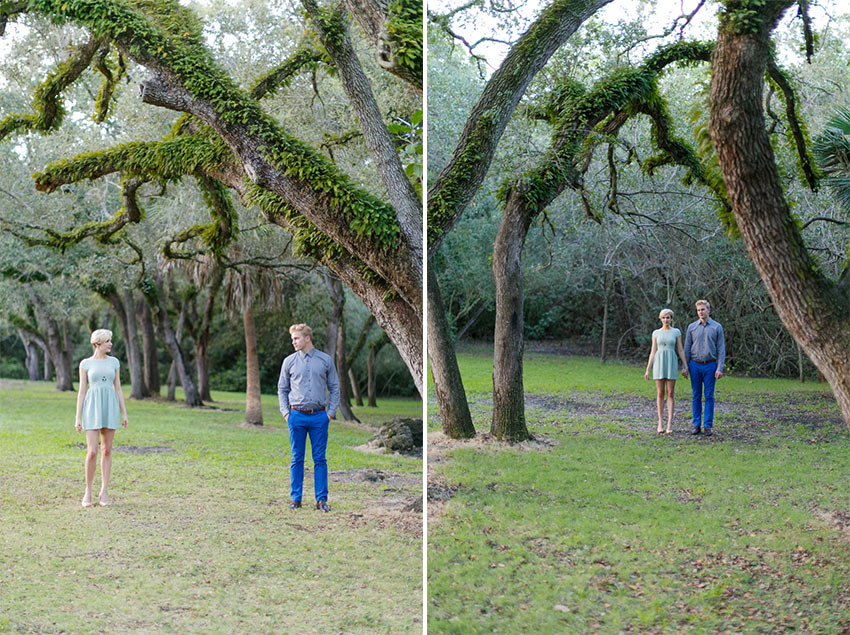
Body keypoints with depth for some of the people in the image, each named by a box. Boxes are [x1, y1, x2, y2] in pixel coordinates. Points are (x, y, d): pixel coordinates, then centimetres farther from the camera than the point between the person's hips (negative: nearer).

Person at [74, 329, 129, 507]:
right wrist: (78, 418, -2)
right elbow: (82, 391, 2)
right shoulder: (85, 364, 1)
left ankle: (104, 492, 10)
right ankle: (88, 491, 7)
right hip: (92, 407, -3)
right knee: (92, 452, -9)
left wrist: (124, 413, 5)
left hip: (110, 407, 3)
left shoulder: (114, 362, 8)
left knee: (107, 450, 4)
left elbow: (118, 389, 10)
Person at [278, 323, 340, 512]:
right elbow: (282, 389, 13)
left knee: (320, 459, 1)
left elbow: (334, 388, 9)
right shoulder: (289, 362, 6)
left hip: (319, 417, -1)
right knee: (297, 459, 5)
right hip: (297, 415, 1)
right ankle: (295, 498, 12)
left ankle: (322, 499, 6)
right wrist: (285, 412, 2)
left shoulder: (325, 360, 4)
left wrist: (331, 412, 0)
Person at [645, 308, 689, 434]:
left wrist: (686, 367, 0)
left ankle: (670, 423, 2)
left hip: (672, 363, -1)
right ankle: (660, 422, 10)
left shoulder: (676, 332, 5)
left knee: (670, 393, -2)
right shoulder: (656, 333, 6)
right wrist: (648, 369, 2)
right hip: (659, 363, 1)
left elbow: (680, 350, 5)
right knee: (660, 393, 2)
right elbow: (653, 352, 6)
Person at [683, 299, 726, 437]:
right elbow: (687, 348, 9)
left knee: (709, 396, 0)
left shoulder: (717, 327, 1)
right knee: (696, 396, 4)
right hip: (695, 365, 1)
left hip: (710, 365, -1)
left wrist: (720, 368, -8)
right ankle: (696, 425, 9)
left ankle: (708, 426, 4)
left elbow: (721, 349, -1)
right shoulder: (692, 327, 6)